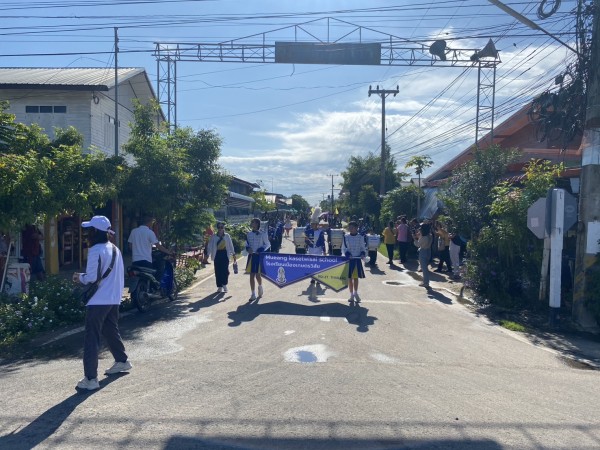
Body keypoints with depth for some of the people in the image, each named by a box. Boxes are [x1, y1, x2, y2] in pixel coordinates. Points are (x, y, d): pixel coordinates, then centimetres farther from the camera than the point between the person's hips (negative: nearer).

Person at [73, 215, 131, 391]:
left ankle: (90, 379, -1)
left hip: (99, 301, -9)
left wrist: (80, 277, 2)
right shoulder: (115, 249, 10)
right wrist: (84, 276, 18)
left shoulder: (96, 250, -16)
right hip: (114, 299, 9)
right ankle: (122, 361, 38)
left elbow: (91, 278, -19)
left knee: (91, 338, -3)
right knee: (111, 331, 24)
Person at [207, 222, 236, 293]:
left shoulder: (227, 236, 3)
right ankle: (219, 286, 11)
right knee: (218, 271, 1)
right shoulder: (213, 236, 1)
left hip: (225, 254, 0)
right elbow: (210, 246, -1)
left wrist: (233, 254, 8)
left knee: (225, 270, -8)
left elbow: (230, 245, 8)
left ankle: (224, 284, 10)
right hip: (217, 255, 0)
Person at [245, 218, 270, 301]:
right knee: (252, 275, 2)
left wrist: (261, 250, -13)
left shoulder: (263, 234, -6)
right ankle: (253, 294, 9)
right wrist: (248, 249, -5)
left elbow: (267, 244, 0)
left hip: (260, 256, -4)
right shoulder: (249, 234, 6)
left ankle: (260, 287, 32)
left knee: (258, 275, 0)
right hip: (251, 256, 4)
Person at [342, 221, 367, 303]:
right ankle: (352, 295, 15)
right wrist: (347, 254, -16)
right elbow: (344, 248, 1)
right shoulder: (346, 236, -2)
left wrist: (363, 254, -11)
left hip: (357, 260, 0)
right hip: (349, 260, 0)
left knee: (356, 278, 10)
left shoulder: (360, 237, 0)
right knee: (349, 278, 3)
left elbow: (363, 248, 8)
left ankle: (355, 293, 26)